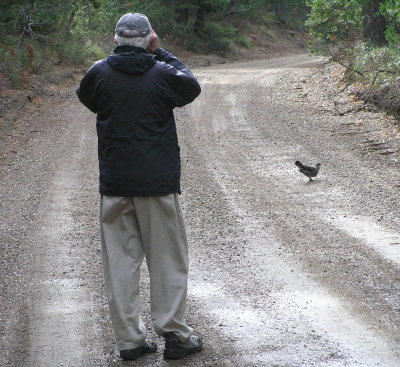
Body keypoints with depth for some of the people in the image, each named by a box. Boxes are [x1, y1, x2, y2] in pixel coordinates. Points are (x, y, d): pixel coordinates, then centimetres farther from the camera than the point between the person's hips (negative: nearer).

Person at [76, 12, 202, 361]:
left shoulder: (99, 73, -3)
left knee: (121, 260, 7)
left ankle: (129, 339, 9)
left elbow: (86, 97, 18)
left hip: (114, 184, 2)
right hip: (158, 182, -2)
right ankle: (173, 333, 8)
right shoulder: (162, 74, -8)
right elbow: (192, 87, 12)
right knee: (167, 259, 7)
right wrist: (161, 53, 13)